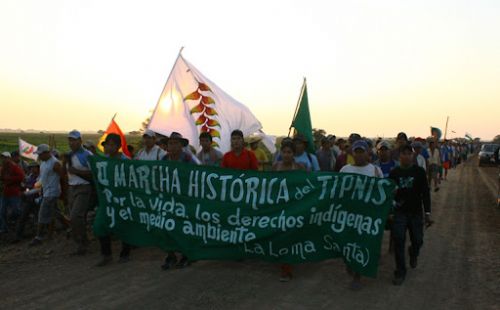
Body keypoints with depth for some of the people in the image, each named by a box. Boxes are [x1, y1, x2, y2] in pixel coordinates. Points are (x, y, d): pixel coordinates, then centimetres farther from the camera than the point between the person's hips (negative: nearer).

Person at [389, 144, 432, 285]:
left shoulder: (419, 171, -3)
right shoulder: (394, 172, -1)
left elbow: (425, 193, -2)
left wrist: (427, 213, -6)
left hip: (416, 212, 0)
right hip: (399, 212, 0)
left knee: (417, 240, 8)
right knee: (398, 240, -9)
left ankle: (413, 253, 45)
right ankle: (400, 271, 5)